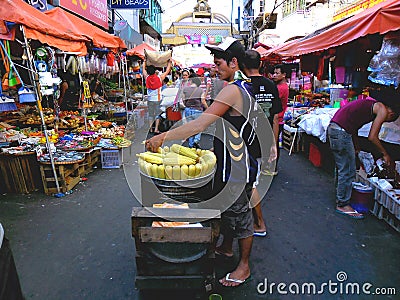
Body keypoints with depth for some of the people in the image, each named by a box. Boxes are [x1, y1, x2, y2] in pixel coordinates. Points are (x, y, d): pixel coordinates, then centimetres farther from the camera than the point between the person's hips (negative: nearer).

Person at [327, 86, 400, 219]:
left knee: (343, 169, 19)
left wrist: (356, 148, 28)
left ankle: (341, 197, 30)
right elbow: (372, 137, -5)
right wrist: (385, 154, 8)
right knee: (348, 171, 0)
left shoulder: (372, 103, 24)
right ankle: (343, 205, 10)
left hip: (333, 127, 10)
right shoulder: (382, 109, -1)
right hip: (341, 131, -10)